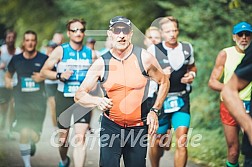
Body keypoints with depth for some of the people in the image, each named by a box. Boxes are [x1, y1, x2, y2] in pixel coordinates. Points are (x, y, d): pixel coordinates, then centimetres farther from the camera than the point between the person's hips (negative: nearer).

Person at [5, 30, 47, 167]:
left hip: (38, 100, -1)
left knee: (34, 136, -2)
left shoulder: (43, 59, -1)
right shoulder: (16, 59, 4)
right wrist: (7, 80, -5)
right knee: (24, 133, -11)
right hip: (21, 100, 1)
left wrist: (43, 77, -13)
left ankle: (32, 143, 39)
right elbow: (8, 74, 17)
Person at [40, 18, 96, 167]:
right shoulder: (60, 51, -3)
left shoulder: (90, 53, 4)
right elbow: (44, 71, -3)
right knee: (63, 137, 11)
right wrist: (59, 76, -19)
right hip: (64, 97, -1)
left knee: (80, 138, -11)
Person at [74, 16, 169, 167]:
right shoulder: (101, 63, -4)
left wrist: (155, 111, 0)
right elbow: (79, 95, -3)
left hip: (139, 128, 0)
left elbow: (164, 82, 8)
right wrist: (97, 101, -23)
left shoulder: (144, 58, -6)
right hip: (111, 127, 0)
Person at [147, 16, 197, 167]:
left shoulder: (187, 48, 5)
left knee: (182, 140, -11)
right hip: (161, 100, -2)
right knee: (157, 142, 9)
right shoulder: (154, 50, -6)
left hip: (181, 100, 2)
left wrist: (192, 74, 1)